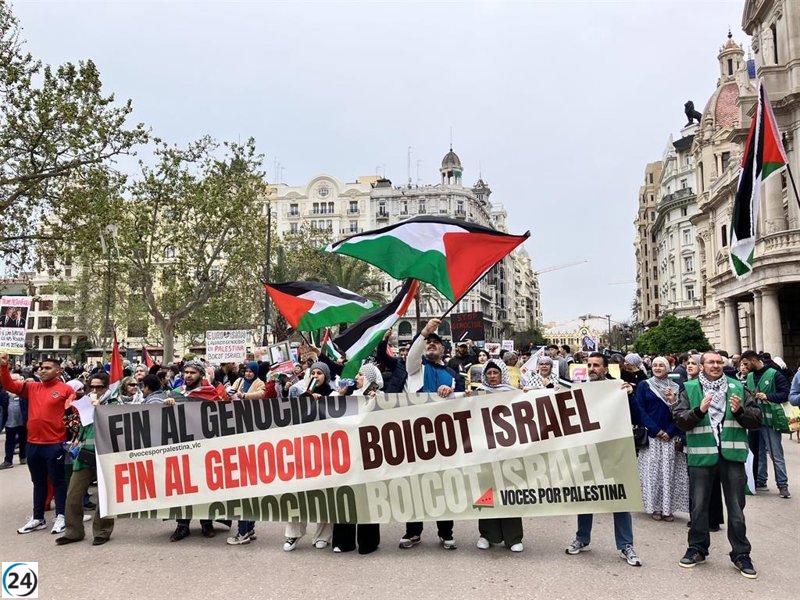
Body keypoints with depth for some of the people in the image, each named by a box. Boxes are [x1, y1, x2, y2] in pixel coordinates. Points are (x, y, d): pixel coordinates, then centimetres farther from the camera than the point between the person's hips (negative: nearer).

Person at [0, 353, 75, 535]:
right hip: (33, 444, 5)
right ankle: (38, 518, 25)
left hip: (55, 444, -5)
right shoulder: (32, 387, 9)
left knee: (57, 481, 5)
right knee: (38, 482, 16)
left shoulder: (66, 389, -5)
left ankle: (61, 517, 13)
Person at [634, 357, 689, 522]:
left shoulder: (675, 387, 8)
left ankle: (668, 508, 7)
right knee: (652, 471, -3)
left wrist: (670, 431, -9)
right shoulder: (644, 386, 4)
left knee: (669, 471, 0)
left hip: (671, 436, 1)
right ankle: (654, 507, 5)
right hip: (651, 436, -1)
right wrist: (657, 431, -9)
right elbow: (641, 410, -1)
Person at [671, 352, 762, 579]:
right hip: (701, 454, -1)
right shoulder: (690, 389, 3)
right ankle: (697, 548, 24)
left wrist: (740, 411, -12)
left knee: (736, 506, 7)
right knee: (699, 505, 9)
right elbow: (679, 418, -5)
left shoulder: (737, 388, 8)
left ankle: (741, 554, 20)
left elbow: (756, 419, 7)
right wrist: (699, 411, -21)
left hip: (731, 453, 1)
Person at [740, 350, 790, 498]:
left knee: (776, 454, -1)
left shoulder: (774, 374, -7)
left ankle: (782, 484, 7)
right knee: (758, 452, 14)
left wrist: (767, 396, -22)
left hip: (770, 419, -6)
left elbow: (785, 395, -11)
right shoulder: (749, 376, 11)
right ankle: (760, 481, 24)